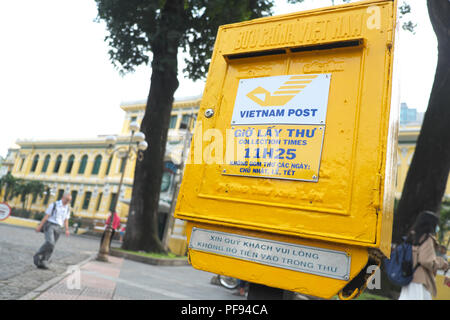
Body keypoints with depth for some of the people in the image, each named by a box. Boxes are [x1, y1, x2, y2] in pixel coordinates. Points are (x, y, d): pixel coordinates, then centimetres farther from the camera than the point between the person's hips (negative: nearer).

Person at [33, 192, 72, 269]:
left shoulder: (67, 208, 11)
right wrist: (39, 226, -8)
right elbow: (46, 216, -5)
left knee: (51, 247, -3)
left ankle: (43, 263, 1)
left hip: (57, 228, 5)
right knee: (50, 243, -22)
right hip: (49, 226, -5)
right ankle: (37, 256, -3)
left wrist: (67, 230, -1)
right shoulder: (54, 204, -3)